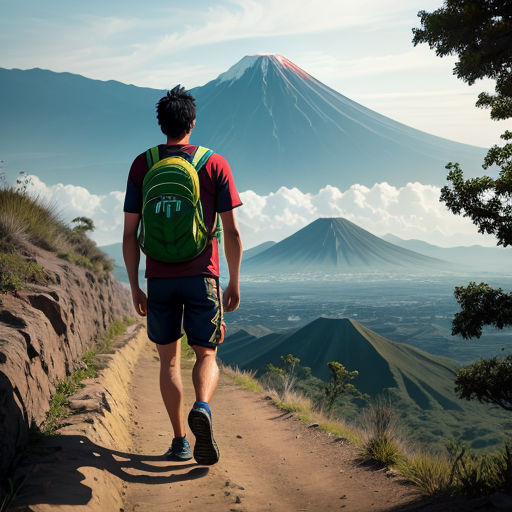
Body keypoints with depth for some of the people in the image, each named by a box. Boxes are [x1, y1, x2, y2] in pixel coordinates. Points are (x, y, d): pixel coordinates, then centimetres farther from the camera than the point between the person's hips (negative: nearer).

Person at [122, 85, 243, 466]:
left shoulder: (142, 165, 3)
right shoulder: (215, 164, 0)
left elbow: (130, 234, 1)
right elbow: (232, 232, -4)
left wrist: (135, 286, 9)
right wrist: (234, 283, 5)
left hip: (159, 278, 1)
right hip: (202, 276, -1)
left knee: (169, 359, 13)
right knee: (206, 355, 10)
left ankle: (180, 442, 14)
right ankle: (202, 407, -20)